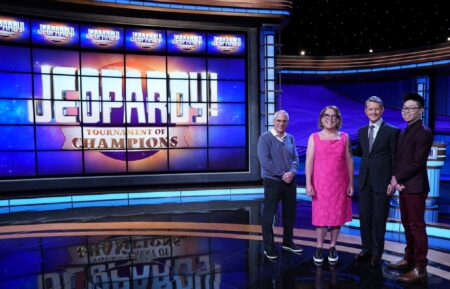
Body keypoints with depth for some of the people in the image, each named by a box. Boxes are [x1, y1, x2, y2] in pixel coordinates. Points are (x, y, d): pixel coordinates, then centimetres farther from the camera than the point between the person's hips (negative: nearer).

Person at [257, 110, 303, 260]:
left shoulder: (290, 138, 8)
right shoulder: (265, 138, -9)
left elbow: (295, 159, 6)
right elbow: (265, 161, -16)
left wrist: (292, 172, -14)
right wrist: (282, 174, -16)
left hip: (290, 182, 6)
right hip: (272, 182, -5)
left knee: (290, 213, 15)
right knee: (268, 215, 2)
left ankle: (287, 242, 33)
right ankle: (268, 247, 16)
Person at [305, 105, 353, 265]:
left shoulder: (344, 137, 4)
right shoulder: (314, 137, -1)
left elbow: (349, 161, 5)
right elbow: (309, 162, -4)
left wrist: (351, 183, 2)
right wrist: (308, 184, -10)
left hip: (339, 184, 2)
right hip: (320, 184, -1)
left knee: (337, 215, 8)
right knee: (320, 215, 4)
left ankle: (332, 247, 23)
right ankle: (319, 247, 18)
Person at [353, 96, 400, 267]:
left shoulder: (392, 131, -6)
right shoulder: (361, 131, 9)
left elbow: (395, 158, -5)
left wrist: (394, 180, -8)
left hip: (382, 181, -5)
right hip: (364, 181, 5)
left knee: (379, 219, 6)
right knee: (364, 216, 12)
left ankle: (377, 253, 21)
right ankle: (366, 249, 28)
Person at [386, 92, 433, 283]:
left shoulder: (424, 132, -11)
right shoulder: (403, 133, 14)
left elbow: (418, 163, -17)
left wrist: (396, 179, -12)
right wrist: (395, 179, -3)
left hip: (415, 187, -8)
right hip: (403, 186, 8)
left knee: (417, 227, -1)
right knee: (407, 225, 16)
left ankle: (420, 269, 8)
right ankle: (409, 259, 29)